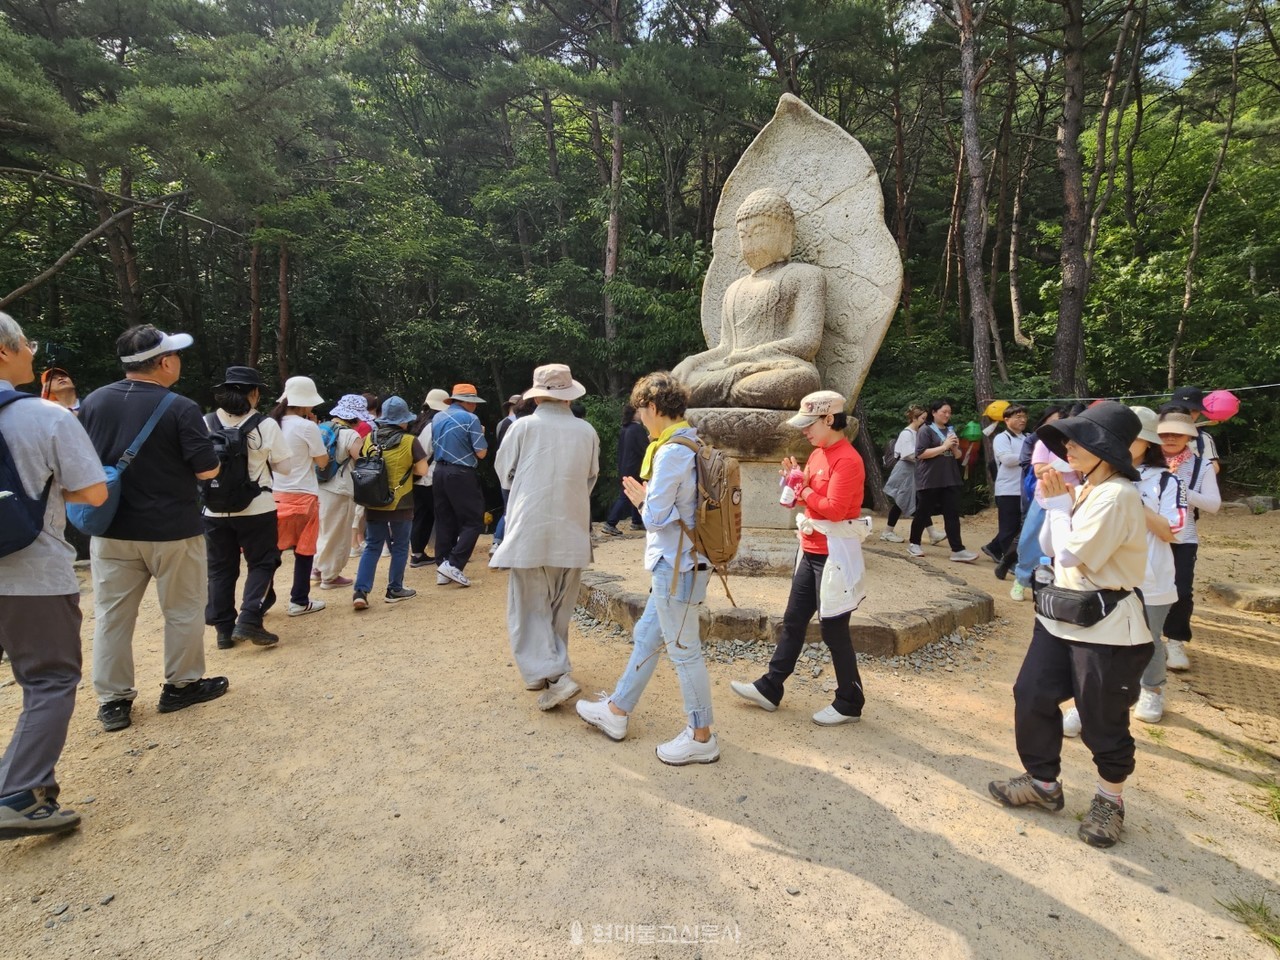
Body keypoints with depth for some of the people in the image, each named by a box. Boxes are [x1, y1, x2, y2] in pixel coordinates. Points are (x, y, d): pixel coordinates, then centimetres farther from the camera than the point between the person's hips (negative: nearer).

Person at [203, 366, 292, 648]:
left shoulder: (207, 423, -2)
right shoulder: (266, 425, -10)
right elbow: (283, 464, -3)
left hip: (215, 509, 3)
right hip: (257, 508, -3)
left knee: (220, 569, 13)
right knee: (261, 563, 10)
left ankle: (224, 629, 18)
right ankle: (249, 620, -2)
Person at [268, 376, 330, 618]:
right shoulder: (306, 426, -13)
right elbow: (322, 461, -6)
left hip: (274, 494, 5)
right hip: (302, 495, -5)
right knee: (304, 550, 7)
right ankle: (299, 601, 13)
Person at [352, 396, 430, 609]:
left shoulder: (369, 439, 2)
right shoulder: (410, 441, -11)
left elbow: (356, 456, 14)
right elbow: (422, 470, -10)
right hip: (400, 504, -4)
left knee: (372, 547, 12)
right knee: (399, 547, 11)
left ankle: (360, 591, 2)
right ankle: (394, 590, 19)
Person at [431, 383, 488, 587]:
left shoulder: (437, 418, 12)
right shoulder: (470, 419, -10)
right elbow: (481, 453, -10)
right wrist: (480, 434, 7)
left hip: (440, 472, 7)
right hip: (461, 474, -7)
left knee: (444, 522, 12)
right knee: (473, 521, 0)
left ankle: (442, 565, 13)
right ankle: (453, 564, -10)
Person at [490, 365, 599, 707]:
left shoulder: (524, 427, -9)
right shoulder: (587, 431, -1)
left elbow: (504, 473, 4)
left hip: (529, 528, -3)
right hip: (572, 531, 3)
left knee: (530, 608, 5)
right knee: (559, 607, 17)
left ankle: (553, 676, -6)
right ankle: (549, 667, 29)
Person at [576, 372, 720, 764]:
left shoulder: (671, 453, -21)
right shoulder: (695, 446, 8)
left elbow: (655, 518, -20)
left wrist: (640, 499, 0)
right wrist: (649, 497, 4)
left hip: (676, 566, -10)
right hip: (678, 562, 10)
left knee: (685, 651, 4)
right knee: (646, 638, 20)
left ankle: (701, 738, 20)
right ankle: (617, 710, 35)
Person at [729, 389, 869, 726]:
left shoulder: (847, 460, -18)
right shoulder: (818, 454, 10)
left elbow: (833, 509, -24)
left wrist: (803, 487, -13)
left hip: (835, 555, -9)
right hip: (811, 552, 9)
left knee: (833, 629, 2)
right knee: (793, 621, 14)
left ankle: (849, 704, 19)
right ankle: (769, 689, 25)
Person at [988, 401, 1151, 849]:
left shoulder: (1117, 495, -21)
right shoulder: (1084, 490, 9)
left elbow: (1072, 552, -23)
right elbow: (1048, 548, 10)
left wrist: (1058, 503, -12)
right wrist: (1053, 501, -2)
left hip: (1105, 625, -9)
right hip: (1061, 615, 9)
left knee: (1102, 720, 8)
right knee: (1032, 696, 12)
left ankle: (1109, 801, 32)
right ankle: (1043, 783, 30)